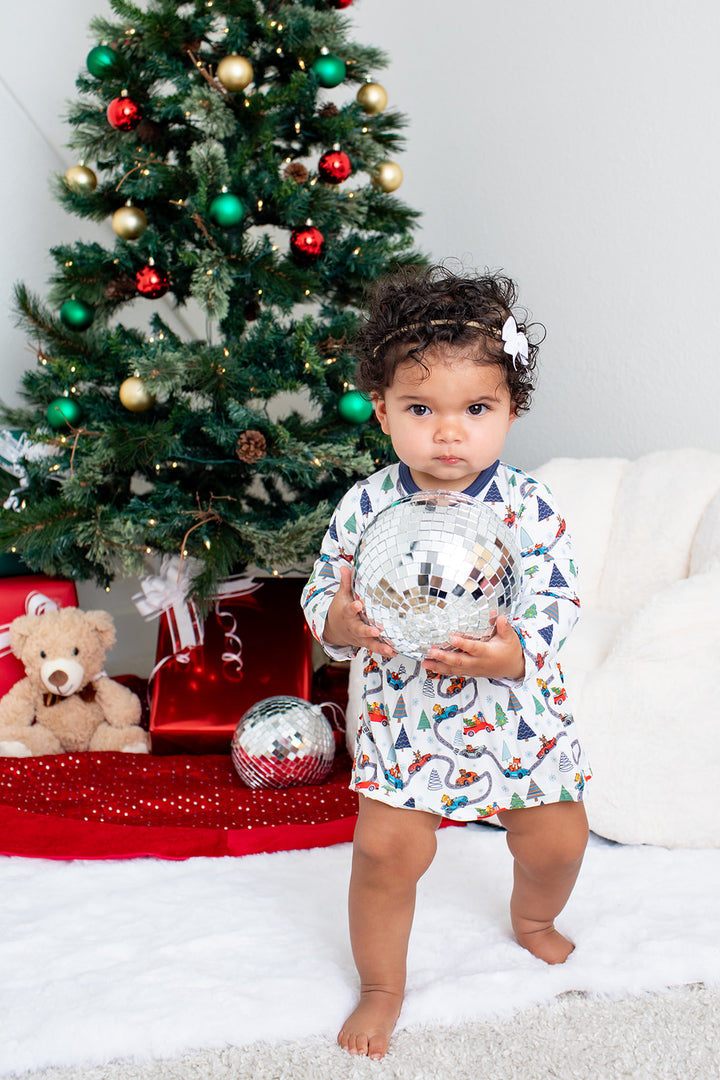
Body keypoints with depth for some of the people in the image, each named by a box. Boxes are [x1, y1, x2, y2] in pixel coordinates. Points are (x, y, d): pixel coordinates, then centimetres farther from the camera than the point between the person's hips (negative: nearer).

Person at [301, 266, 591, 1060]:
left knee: (557, 841, 13)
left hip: (516, 711, 1)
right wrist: (339, 620, -26)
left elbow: (559, 600, -13)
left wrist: (514, 653, -32)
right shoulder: (366, 505, -10)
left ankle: (532, 919, 50)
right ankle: (382, 988, 23)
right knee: (385, 850, -3)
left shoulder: (528, 507, -13)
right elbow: (322, 591, -3)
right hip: (404, 711, 0)